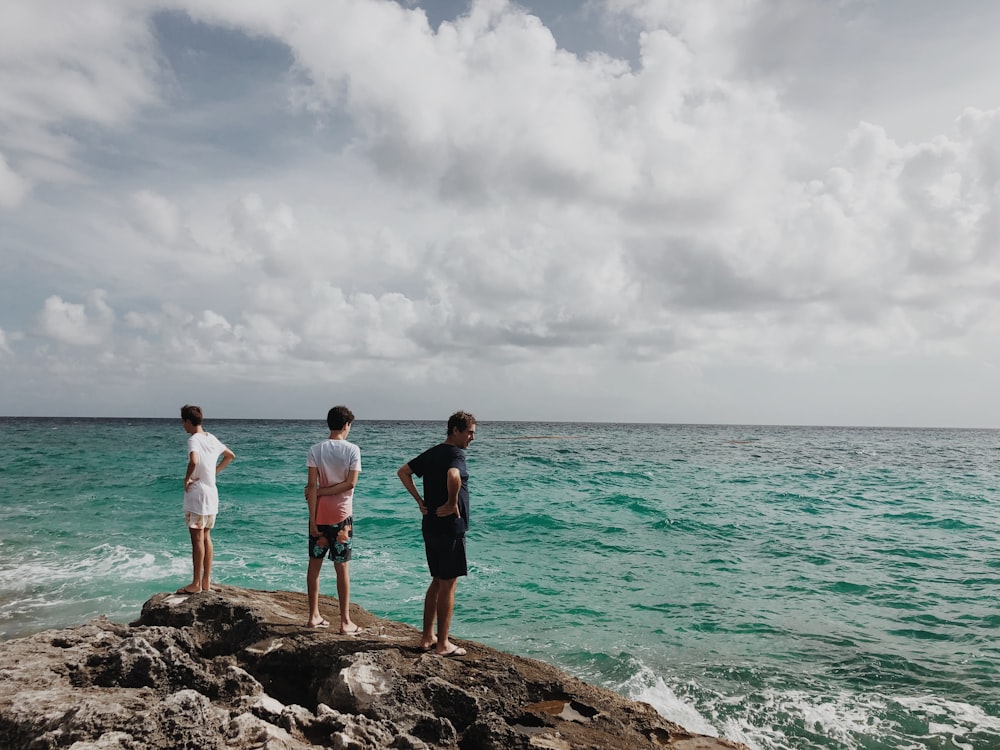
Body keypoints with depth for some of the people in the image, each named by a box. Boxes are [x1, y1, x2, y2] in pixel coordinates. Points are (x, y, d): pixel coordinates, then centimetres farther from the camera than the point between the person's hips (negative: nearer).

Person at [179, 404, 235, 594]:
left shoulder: (194, 440, -14)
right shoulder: (212, 439, 11)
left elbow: (194, 461, -34)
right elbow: (230, 456, 25)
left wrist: (186, 479, -18)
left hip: (197, 494, -8)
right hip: (212, 494, 8)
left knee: (197, 539, -2)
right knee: (206, 538, 13)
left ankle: (196, 584, 3)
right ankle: (206, 581, 18)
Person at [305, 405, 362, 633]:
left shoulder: (315, 450, -2)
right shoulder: (352, 450, -7)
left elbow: (312, 485, -7)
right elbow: (350, 483, -13)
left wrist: (312, 519, -5)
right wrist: (322, 492, -4)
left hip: (319, 516, 2)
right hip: (341, 516, -2)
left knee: (314, 565, 14)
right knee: (342, 568, 4)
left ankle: (314, 616, 23)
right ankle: (345, 621, 8)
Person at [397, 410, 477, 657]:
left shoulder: (432, 453, 11)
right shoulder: (456, 454, -15)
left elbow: (403, 472, 16)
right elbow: (453, 476, -37)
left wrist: (420, 501, 11)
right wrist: (452, 503, -21)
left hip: (430, 526, 9)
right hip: (450, 527, -8)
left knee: (437, 581, 18)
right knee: (448, 585, 1)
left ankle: (427, 637, 25)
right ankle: (442, 644, 9)